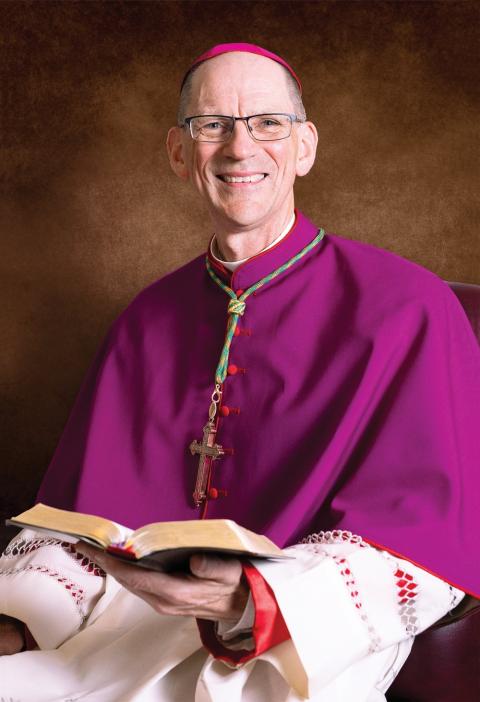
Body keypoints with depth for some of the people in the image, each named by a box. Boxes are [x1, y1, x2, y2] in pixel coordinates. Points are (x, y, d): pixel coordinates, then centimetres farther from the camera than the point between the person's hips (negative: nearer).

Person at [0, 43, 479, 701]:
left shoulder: (407, 308, -6)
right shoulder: (150, 319, 12)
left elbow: (427, 532, -11)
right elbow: (87, 499, 10)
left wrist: (259, 600, -26)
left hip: (304, 647, -4)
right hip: (138, 613, 4)